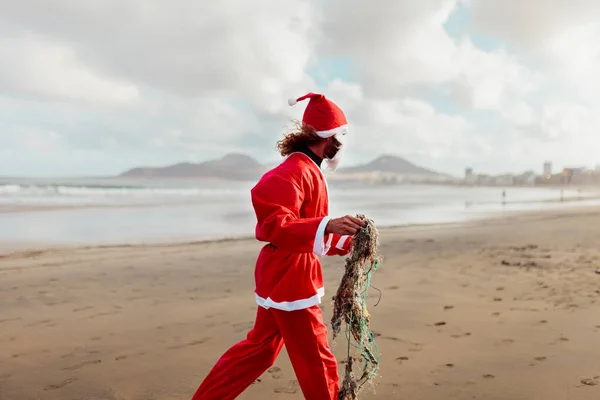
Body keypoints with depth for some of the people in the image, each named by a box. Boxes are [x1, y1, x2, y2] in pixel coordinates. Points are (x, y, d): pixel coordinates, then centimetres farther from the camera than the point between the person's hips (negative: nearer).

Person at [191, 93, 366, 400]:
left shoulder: (307, 170, 15)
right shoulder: (294, 171, -18)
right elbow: (275, 225, -29)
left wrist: (348, 242, 16)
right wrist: (327, 225, -38)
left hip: (283, 276, 11)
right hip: (289, 279, -11)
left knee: (259, 350, 19)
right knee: (318, 363, 2)